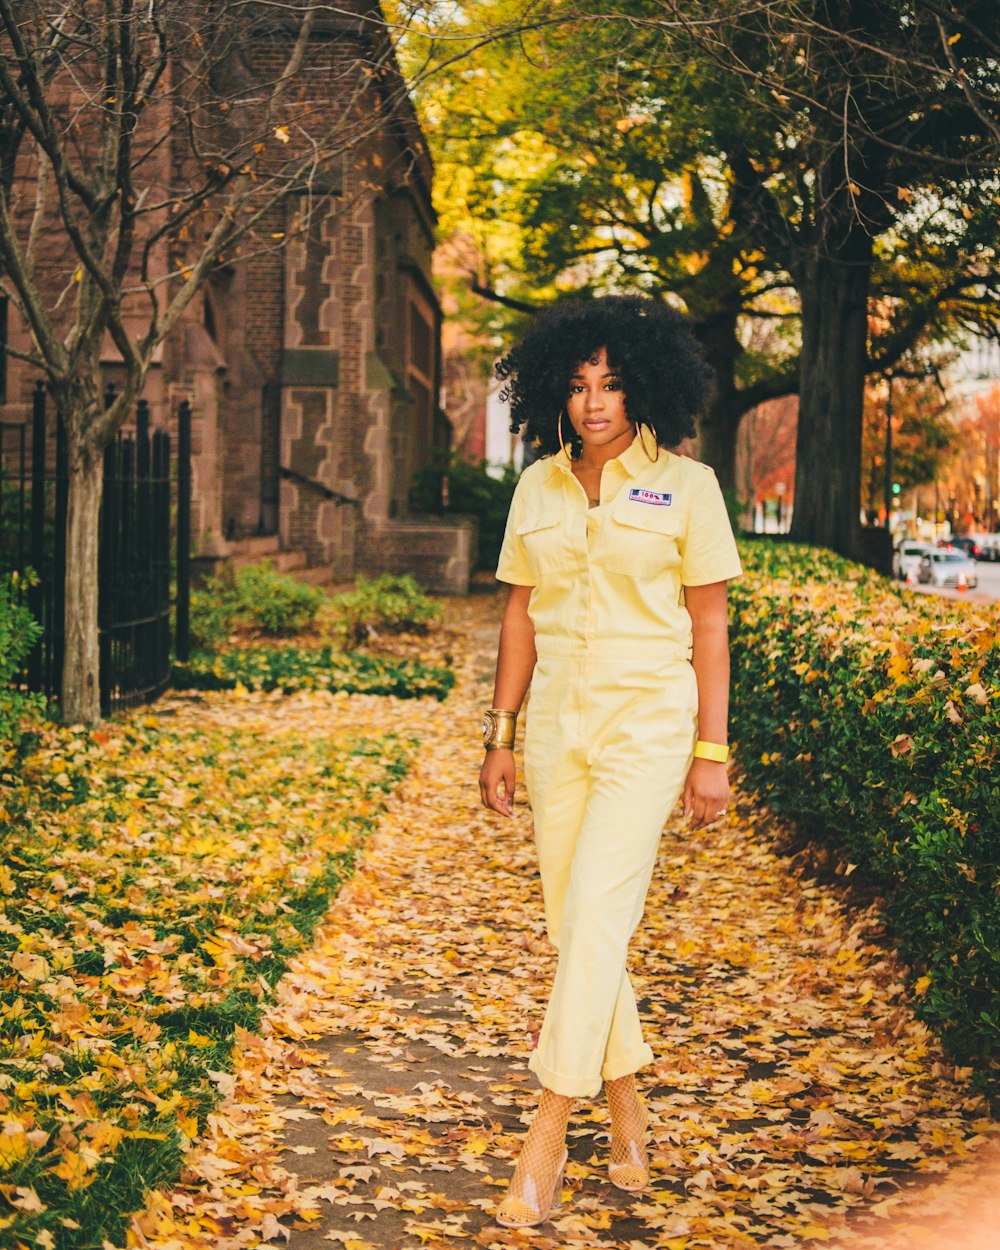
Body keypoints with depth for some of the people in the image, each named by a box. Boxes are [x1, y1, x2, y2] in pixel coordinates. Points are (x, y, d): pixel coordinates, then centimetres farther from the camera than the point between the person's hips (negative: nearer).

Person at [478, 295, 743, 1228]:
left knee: (595, 917, -13)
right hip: (556, 725, 5)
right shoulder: (538, 486, 7)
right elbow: (519, 616, 12)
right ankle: (627, 1117, 24)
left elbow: (709, 625, -2)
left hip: (648, 727, -5)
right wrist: (499, 736, 10)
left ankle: (544, 1145, -8)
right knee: (574, 929, 8)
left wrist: (712, 752, -5)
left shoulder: (685, 485, -3)